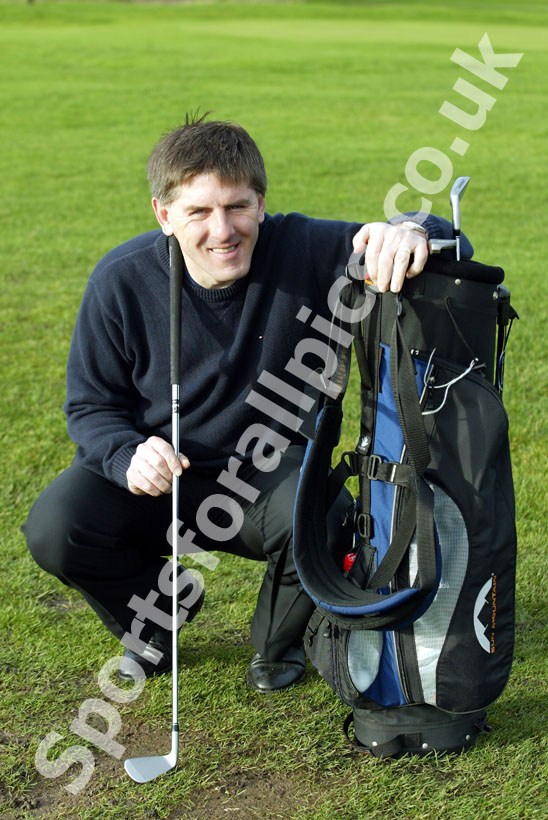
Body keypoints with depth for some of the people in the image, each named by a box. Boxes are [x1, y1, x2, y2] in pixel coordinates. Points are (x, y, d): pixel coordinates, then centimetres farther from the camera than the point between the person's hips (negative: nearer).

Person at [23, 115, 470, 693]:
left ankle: (276, 643, 5)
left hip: (269, 471, -1)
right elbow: (91, 403, -4)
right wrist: (128, 455, -28)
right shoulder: (121, 281, -14)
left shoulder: (306, 251, -19)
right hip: (159, 472, 2)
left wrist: (412, 233, -49)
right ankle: (160, 610, 13)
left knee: (324, 524, -33)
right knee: (53, 530, -23)